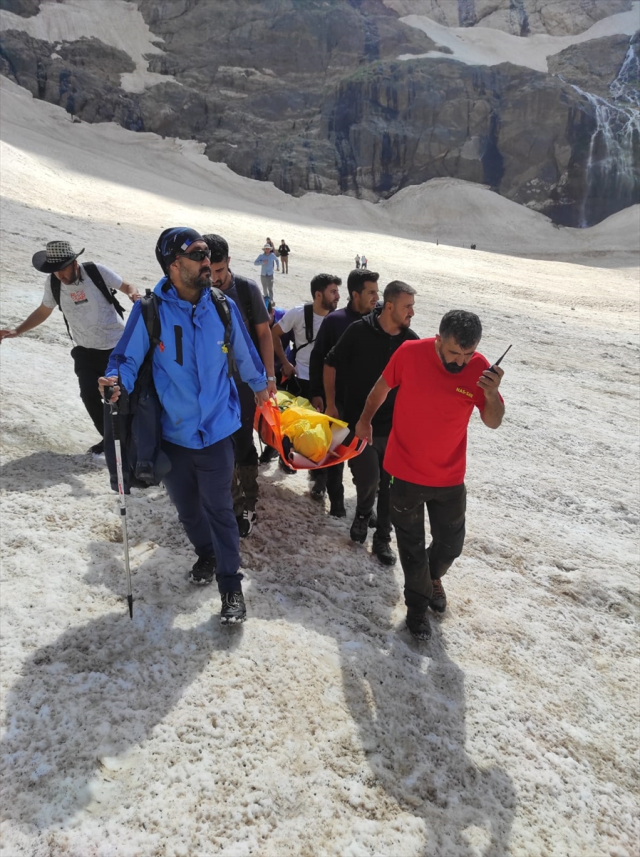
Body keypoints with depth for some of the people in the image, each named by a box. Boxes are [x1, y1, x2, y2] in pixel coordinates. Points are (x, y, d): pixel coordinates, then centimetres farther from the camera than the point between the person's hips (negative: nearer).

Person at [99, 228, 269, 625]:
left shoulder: (223, 307, -6)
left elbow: (245, 356, 9)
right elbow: (129, 358, -8)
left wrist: (261, 388, 21)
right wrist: (118, 382, -30)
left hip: (216, 429, 0)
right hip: (172, 432, 1)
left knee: (219, 508, 3)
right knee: (187, 507, 20)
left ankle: (231, 584, 21)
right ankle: (206, 554, 48)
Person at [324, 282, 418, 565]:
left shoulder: (411, 341, -2)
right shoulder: (359, 331, -12)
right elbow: (331, 364, -1)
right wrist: (331, 404, -1)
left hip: (395, 427, 3)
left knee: (389, 485, 7)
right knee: (368, 479, -4)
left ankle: (382, 538, 26)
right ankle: (362, 514, 31)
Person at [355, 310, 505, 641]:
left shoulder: (479, 368, -15)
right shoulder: (410, 353, -19)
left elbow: (493, 422, -10)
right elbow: (382, 387, -1)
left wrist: (492, 395, -31)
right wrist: (365, 420, 14)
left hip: (450, 477, 2)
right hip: (406, 473, -2)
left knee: (451, 544, 18)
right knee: (412, 545, 14)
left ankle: (433, 577, 51)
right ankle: (417, 604, 37)